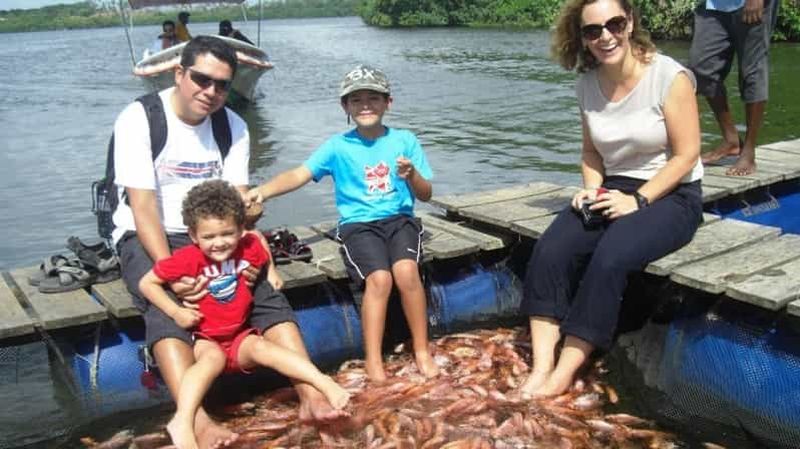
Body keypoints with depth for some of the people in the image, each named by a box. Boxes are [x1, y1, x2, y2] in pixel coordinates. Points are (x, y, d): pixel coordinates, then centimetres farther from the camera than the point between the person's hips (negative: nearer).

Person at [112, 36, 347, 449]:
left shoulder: (232, 127, 1)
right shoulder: (138, 120, -13)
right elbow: (143, 207, -19)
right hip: (146, 238, -4)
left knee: (267, 291, -20)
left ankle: (311, 397, -25)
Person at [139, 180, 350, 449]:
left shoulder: (249, 247, -6)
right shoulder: (188, 258, -16)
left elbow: (263, 256, 21)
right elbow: (146, 283, -9)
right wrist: (175, 312, -17)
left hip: (240, 337, 3)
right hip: (205, 340, -2)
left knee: (261, 348, -28)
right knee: (213, 358, -35)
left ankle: (325, 384, -36)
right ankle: (182, 423, -49)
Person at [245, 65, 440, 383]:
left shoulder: (404, 140, 7)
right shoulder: (338, 146, 4)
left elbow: (425, 194, 8)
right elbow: (299, 174, -7)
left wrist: (411, 175, -14)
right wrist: (263, 191, -24)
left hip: (400, 219, 1)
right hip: (357, 224, -1)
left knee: (406, 270, -29)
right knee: (379, 277, -29)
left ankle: (422, 352, -12)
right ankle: (373, 362, -16)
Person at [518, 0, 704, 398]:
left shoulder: (669, 77, -14)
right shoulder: (587, 85, 2)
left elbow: (686, 155, -12)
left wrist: (638, 201, -19)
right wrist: (592, 188, -4)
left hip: (670, 195, -5)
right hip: (614, 189, 5)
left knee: (609, 259, -31)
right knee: (550, 251, -21)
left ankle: (563, 376, -20)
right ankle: (540, 368, -21)